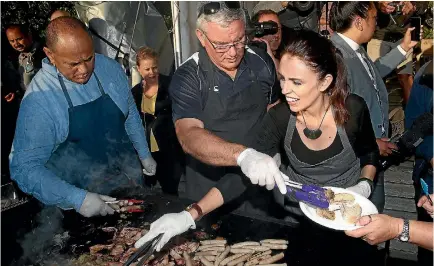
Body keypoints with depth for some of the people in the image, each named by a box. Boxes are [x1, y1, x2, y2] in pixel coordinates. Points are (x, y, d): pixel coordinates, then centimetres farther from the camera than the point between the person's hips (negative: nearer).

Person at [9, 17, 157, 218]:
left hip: (132, 179, 4)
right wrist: (77, 199, -28)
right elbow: (24, 168, -19)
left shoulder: (111, 68, -8)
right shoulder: (37, 100, -21)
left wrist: (145, 155, 13)